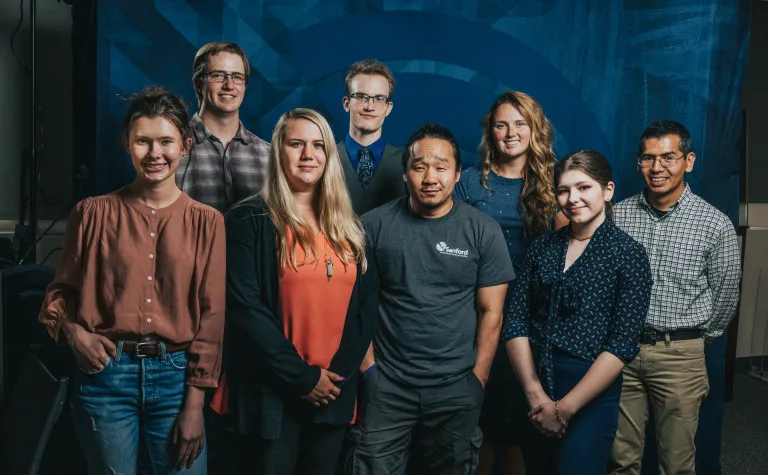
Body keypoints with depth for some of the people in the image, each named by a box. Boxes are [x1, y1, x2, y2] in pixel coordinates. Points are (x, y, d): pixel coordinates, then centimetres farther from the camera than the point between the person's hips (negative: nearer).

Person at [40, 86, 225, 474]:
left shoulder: (206, 221, 1)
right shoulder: (93, 212, 2)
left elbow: (211, 315, -1)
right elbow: (61, 289, 10)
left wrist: (194, 406, -5)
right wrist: (73, 331, -12)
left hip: (176, 376, 0)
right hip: (105, 374, 0)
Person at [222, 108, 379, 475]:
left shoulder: (348, 227, 9)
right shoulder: (250, 219, -6)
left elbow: (368, 303, 7)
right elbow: (245, 308, -14)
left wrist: (341, 370, -6)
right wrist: (302, 377, -14)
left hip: (334, 394, 5)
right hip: (272, 393, -4)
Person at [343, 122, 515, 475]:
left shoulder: (484, 231, -2)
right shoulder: (374, 226, -3)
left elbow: (491, 311, -1)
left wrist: (477, 379, -2)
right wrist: (368, 366, -4)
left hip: (457, 387, 1)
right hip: (386, 384, 0)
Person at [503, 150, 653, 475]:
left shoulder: (628, 254, -6)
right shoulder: (542, 248, 4)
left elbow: (622, 344, -12)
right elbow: (516, 323, -1)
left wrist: (565, 408, -13)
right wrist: (536, 394, -11)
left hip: (590, 393, -4)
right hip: (534, 385, 4)